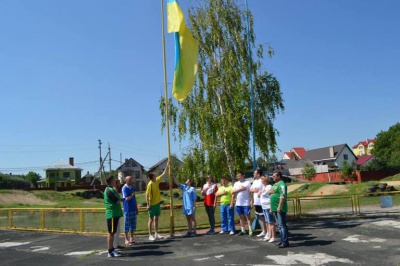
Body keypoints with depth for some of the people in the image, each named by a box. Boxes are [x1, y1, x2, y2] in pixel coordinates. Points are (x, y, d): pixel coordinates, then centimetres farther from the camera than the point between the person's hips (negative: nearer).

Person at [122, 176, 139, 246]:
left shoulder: (132, 187, 9)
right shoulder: (124, 188, -13)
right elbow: (127, 199, -19)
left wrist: (136, 208, 15)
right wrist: (132, 195, -12)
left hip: (133, 209, 7)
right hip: (127, 209, -7)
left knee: (133, 224, 12)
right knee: (127, 224, 2)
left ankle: (131, 238, 23)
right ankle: (126, 240, 10)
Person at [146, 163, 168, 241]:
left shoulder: (157, 181, 3)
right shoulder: (150, 184, -18)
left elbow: (163, 174, 15)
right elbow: (147, 195, -19)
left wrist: (167, 166, 17)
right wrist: (148, 205, -22)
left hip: (157, 203, 7)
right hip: (152, 204, -7)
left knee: (156, 219, 11)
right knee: (151, 219, 0)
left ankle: (156, 234, 18)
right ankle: (150, 235, 6)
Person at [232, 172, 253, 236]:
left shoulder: (247, 183, -5)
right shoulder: (236, 183, 11)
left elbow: (251, 192, -11)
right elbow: (233, 192, 7)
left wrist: (252, 201, -16)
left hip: (246, 203, -5)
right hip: (238, 203, 5)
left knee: (247, 216, -2)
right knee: (241, 217, 11)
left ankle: (250, 231, 1)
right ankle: (242, 230, 18)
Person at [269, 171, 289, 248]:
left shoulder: (281, 184, -14)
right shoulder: (275, 184, 17)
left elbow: (283, 196, -22)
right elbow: (270, 192, 28)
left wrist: (279, 207, -25)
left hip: (280, 208, -10)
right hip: (275, 208, 10)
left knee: (282, 225, -7)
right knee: (280, 225, 14)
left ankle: (285, 242, -3)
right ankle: (282, 240, 22)